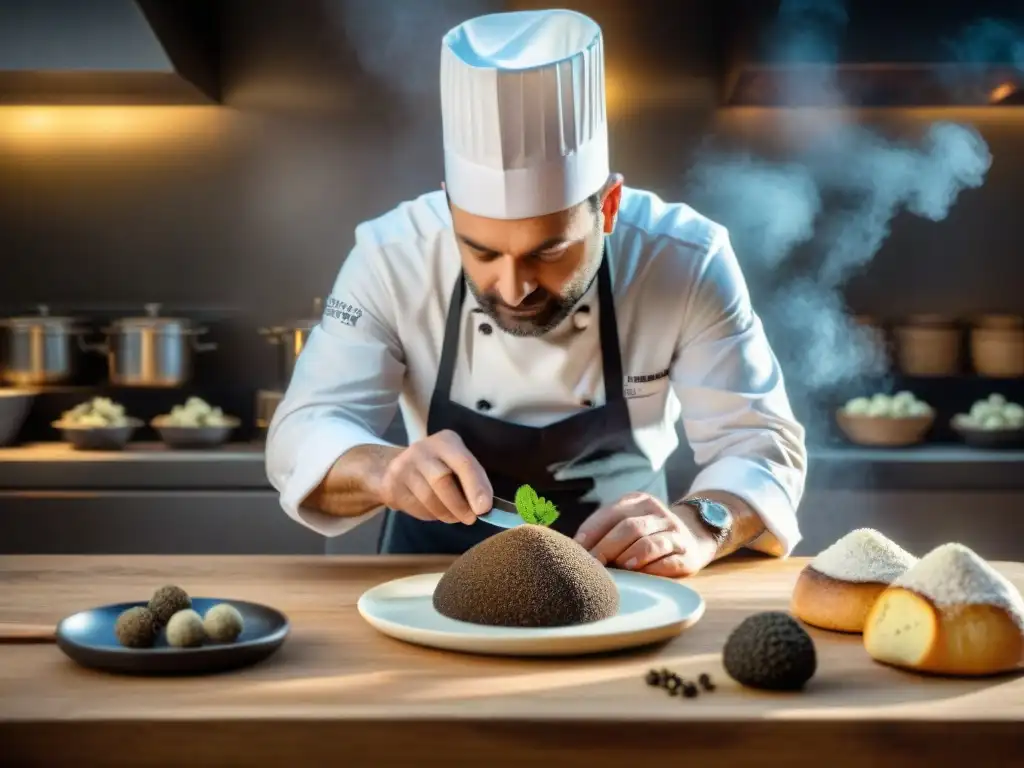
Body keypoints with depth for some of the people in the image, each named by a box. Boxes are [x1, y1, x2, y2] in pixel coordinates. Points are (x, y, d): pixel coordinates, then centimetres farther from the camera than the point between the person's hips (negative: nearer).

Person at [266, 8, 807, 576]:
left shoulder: (686, 262, -18)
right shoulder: (393, 257, -16)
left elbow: (761, 444, -16)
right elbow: (303, 436, -15)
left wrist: (698, 525, -36)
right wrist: (386, 470, -36)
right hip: (440, 569, 0)